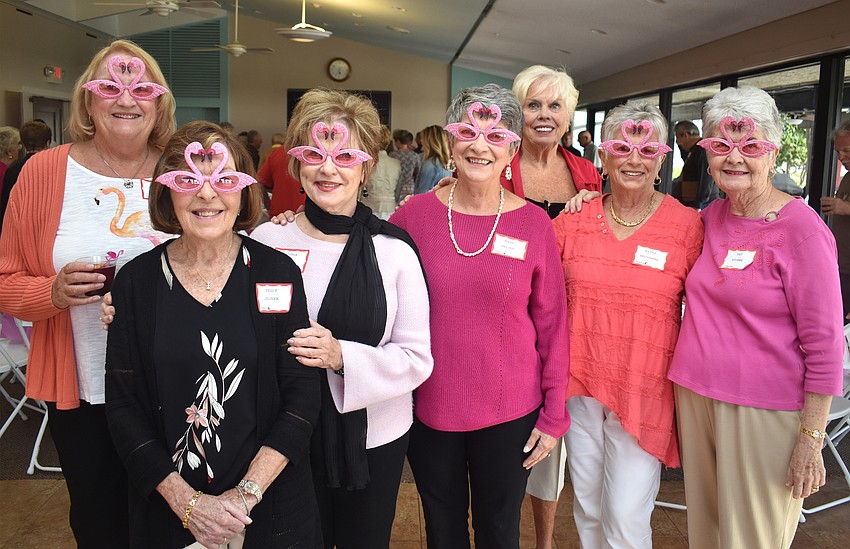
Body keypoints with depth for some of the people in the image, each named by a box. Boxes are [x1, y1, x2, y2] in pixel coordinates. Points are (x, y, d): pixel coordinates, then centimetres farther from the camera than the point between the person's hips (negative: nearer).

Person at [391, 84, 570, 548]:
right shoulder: (416, 213, -5)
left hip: (509, 412, 0)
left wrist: (553, 413, 0)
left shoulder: (534, 223, -6)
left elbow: (551, 323, -1)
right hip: (430, 407, 1)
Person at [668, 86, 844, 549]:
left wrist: (811, 439, -13)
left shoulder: (801, 228, -12)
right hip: (695, 395, 5)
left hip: (766, 411, -5)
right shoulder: (710, 217, 5)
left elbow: (824, 346, -11)